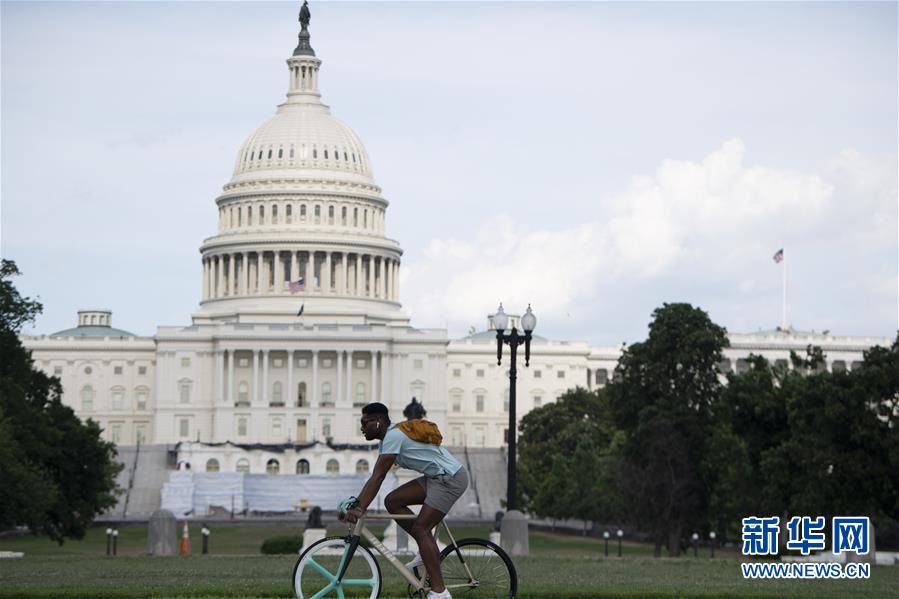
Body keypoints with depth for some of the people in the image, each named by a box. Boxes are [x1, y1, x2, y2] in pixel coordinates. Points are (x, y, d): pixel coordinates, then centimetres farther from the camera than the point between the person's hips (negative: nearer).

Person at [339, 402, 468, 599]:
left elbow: (377, 478, -24)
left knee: (420, 528, -12)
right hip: (436, 477, 10)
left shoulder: (393, 436, -18)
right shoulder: (389, 436, 13)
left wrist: (359, 509, -27)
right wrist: (355, 504, 8)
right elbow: (375, 477, 13)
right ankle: (428, 550, 9)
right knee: (393, 501, 3)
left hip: (450, 479, -10)